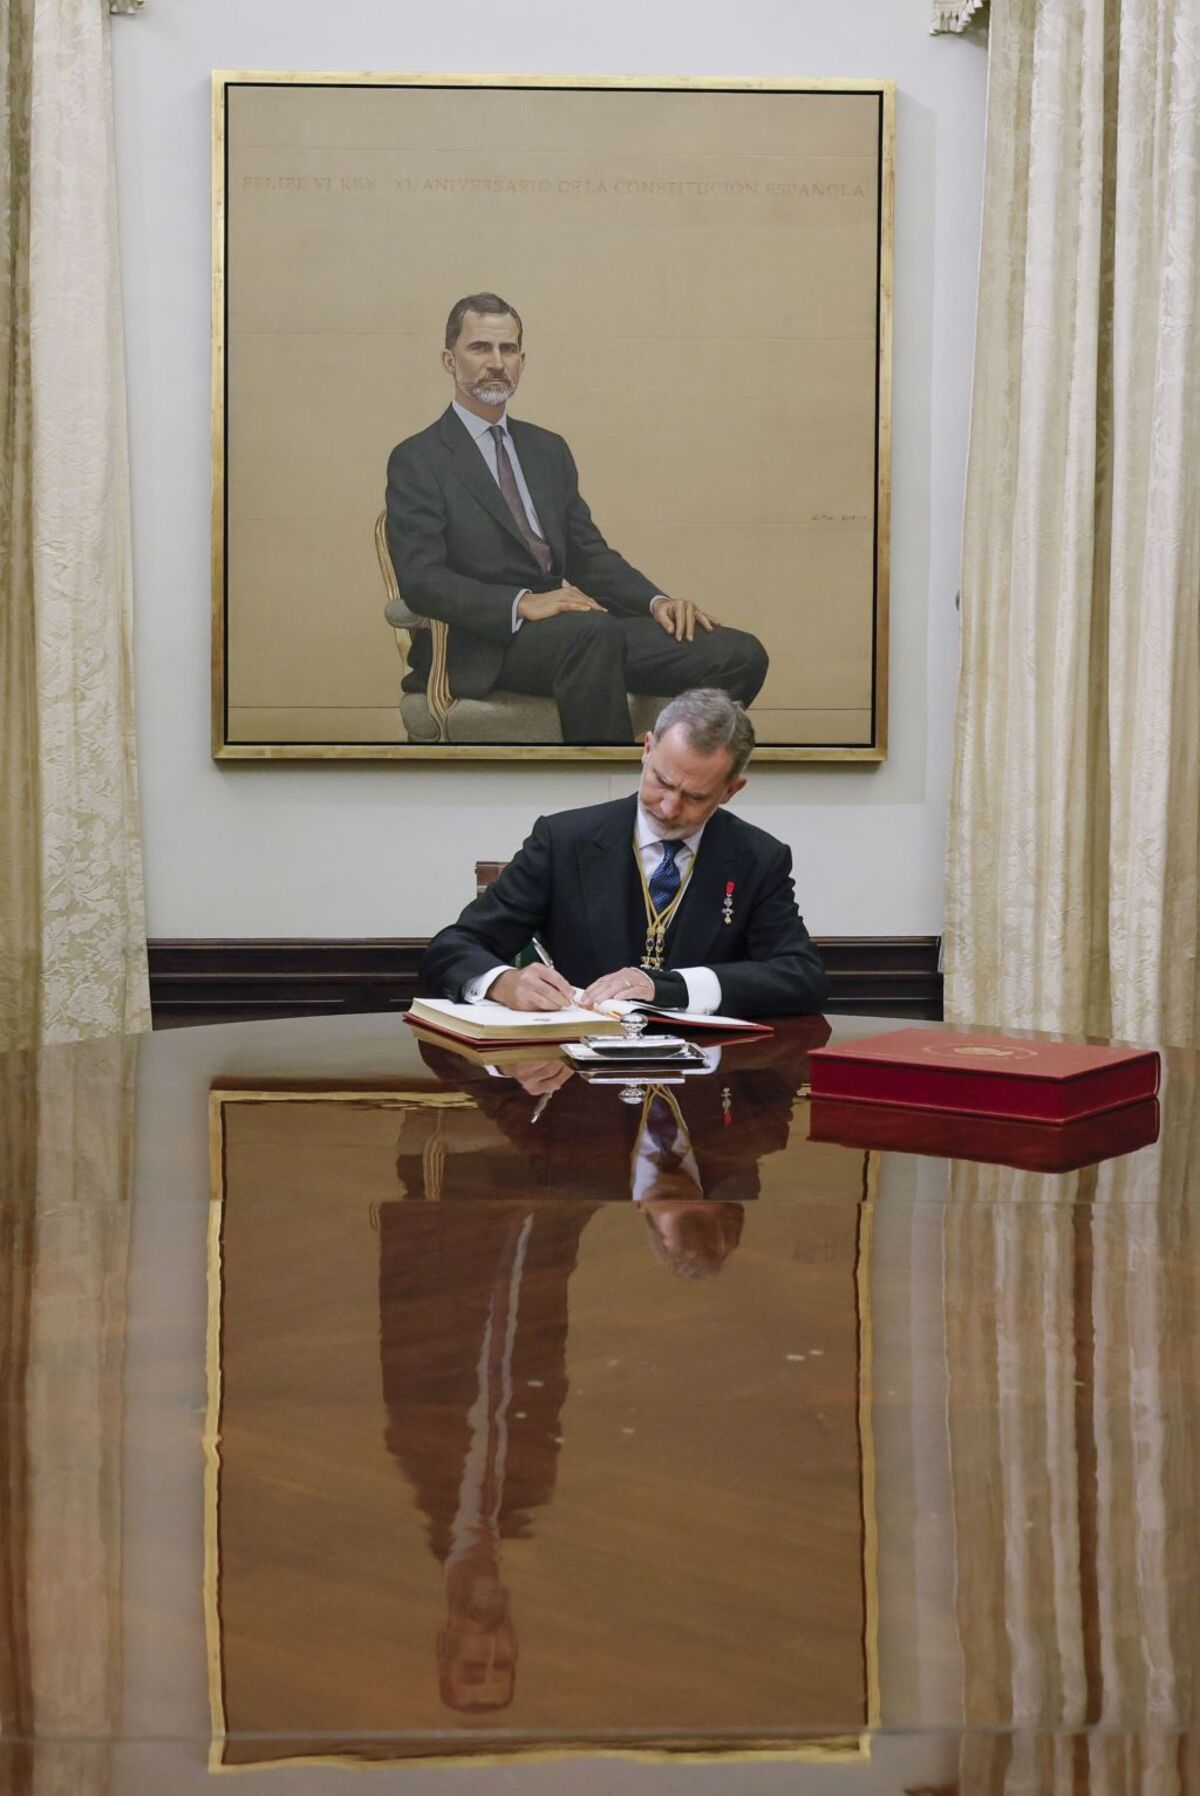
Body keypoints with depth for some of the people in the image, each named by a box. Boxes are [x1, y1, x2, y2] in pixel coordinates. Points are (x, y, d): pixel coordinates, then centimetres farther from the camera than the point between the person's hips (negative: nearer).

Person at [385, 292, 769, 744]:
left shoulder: (548, 449, 22)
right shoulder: (416, 461, 3)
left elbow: (589, 555, 19)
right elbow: (421, 578, -10)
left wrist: (658, 601, -1)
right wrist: (522, 604, -24)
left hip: (566, 627, 7)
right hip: (483, 644, -6)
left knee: (740, 654, -15)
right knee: (593, 635, -41)